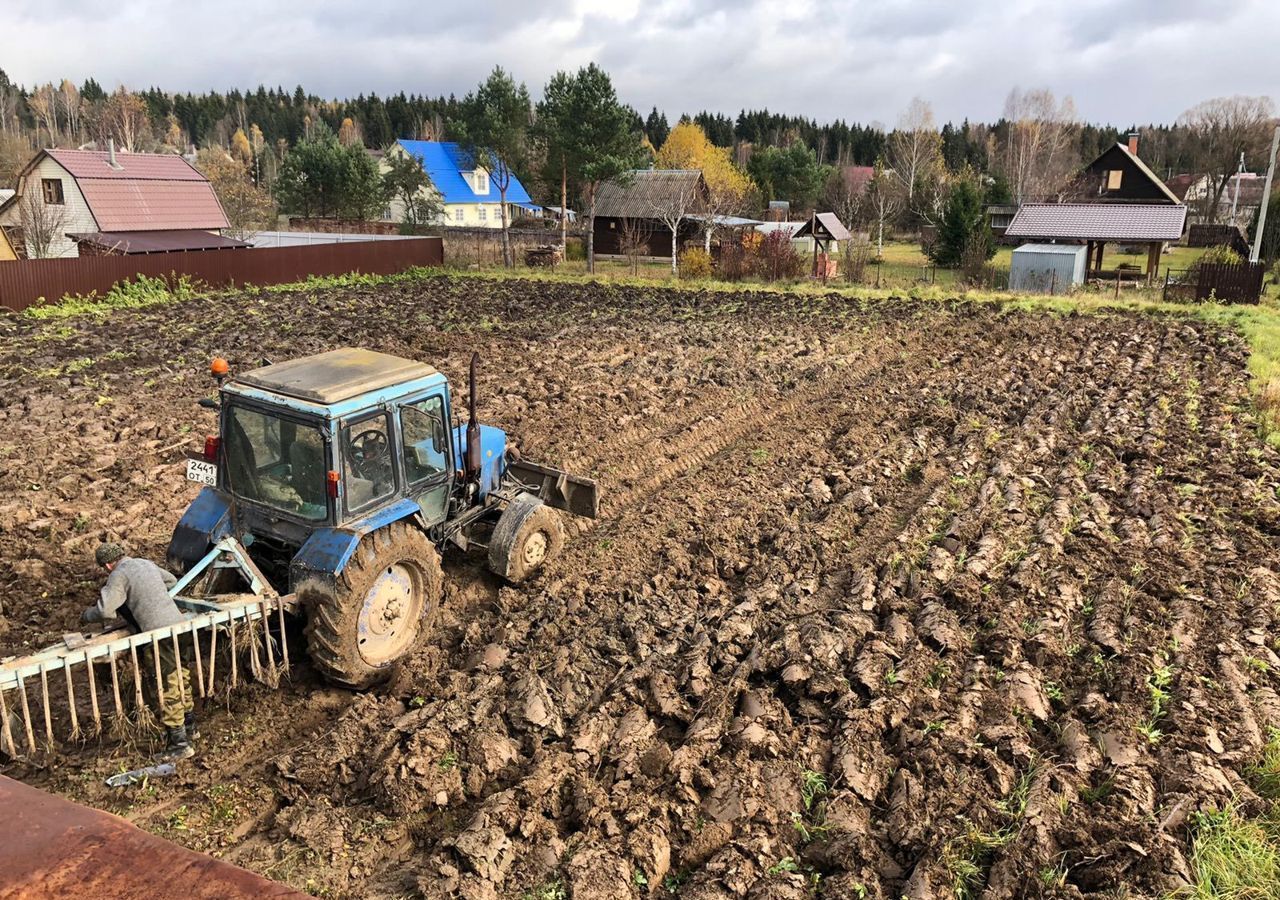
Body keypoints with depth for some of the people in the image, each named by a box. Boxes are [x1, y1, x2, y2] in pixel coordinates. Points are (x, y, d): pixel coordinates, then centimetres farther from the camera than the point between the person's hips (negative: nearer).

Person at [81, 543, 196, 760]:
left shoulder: (118, 575, -7)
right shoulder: (147, 564, 17)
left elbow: (105, 610, -12)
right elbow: (171, 581, 32)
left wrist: (86, 615, 7)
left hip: (162, 635, -8)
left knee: (167, 689, -1)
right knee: (181, 677, 22)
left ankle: (179, 743, 5)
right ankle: (188, 726, 38)